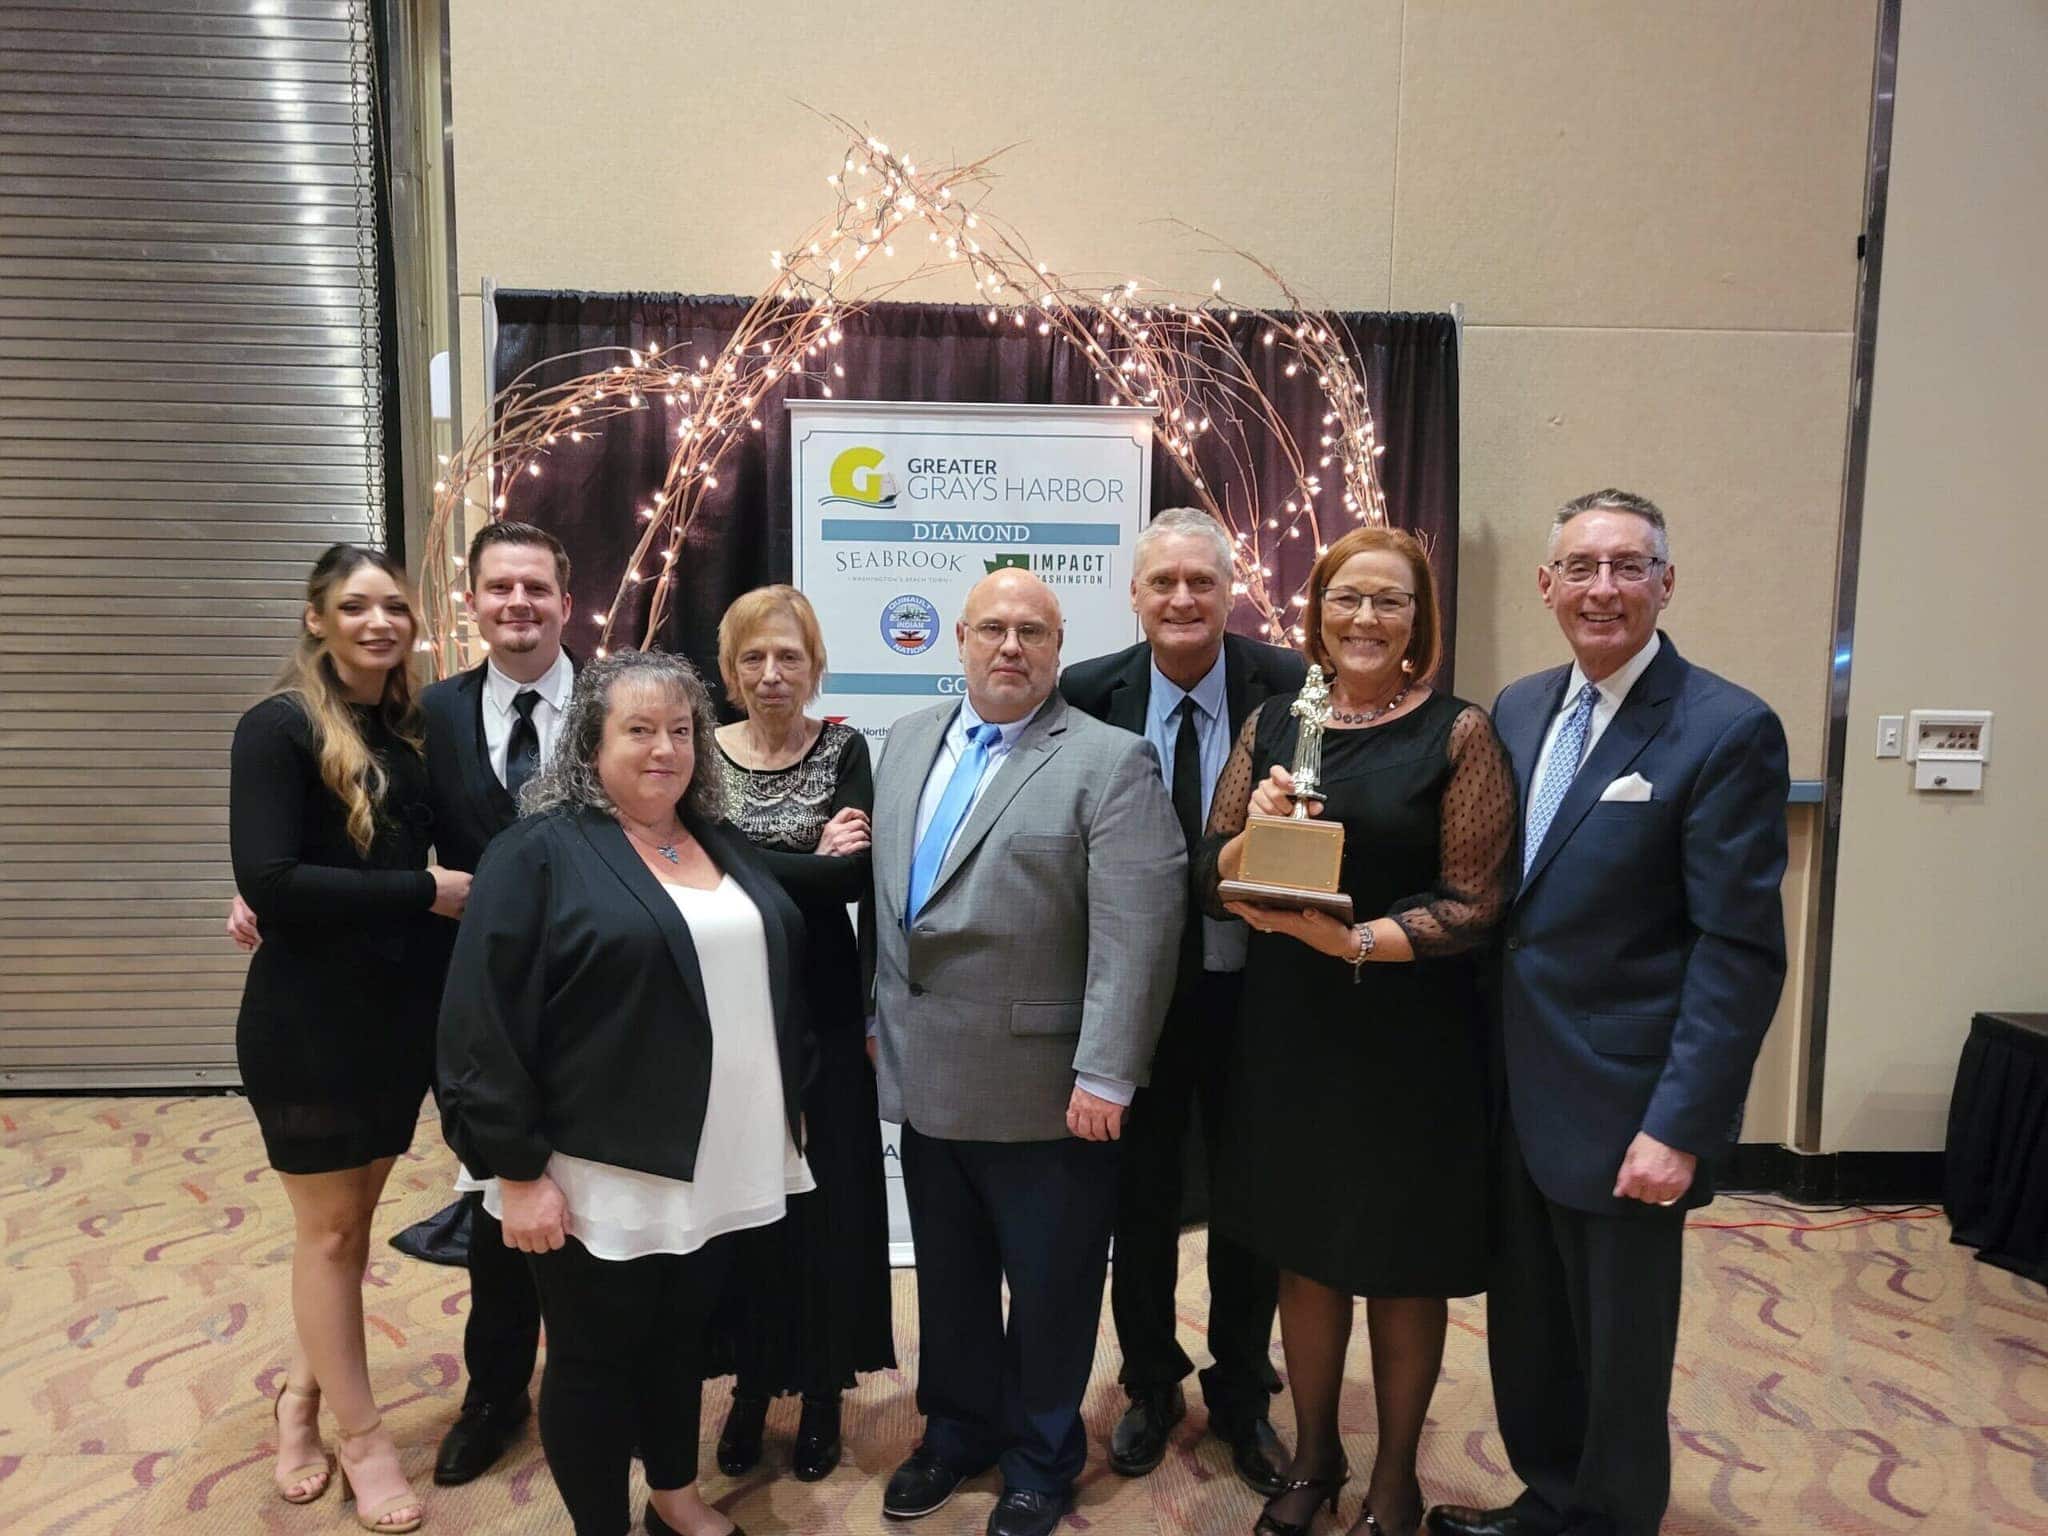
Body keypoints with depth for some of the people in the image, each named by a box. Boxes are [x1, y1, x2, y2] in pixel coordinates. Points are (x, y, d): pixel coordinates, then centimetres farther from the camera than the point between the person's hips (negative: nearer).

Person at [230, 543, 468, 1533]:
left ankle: (304, 1392, 37)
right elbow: (268, 880, -23)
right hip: (308, 1021, -6)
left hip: (398, 1014, 6)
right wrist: (426, 891, -20)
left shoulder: (410, 731, 7)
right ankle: (361, 1435, 24)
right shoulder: (279, 727, -13)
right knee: (330, 1229, 8)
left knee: (356, 1215, 17)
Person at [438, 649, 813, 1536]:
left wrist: (787, 1107, 14)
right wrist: (517, 1169, -16)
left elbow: (772, 977, 16)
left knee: (682, 1338, 21)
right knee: (595, 1359, 10)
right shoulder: (539, 853, -11)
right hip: (601, 1173, -6)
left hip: (720, 1162, 6)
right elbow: (486, 1024, -14)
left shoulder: (721, 845, 9)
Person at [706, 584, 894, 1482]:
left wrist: (756, 870, -14)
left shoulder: (844, 751, -2)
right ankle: (751, 1381, 29)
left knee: (827, 1195, 7)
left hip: (821, 1009, -1)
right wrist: (812, 861, -13)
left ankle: (823, 1387, 26)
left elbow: (857, 876, -17)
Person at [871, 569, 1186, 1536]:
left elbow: (1138, 930, -17)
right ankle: (957, 1430, 43)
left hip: (1042, 1085, -5)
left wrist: (1106, 1073, -20)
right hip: (927, 1075, 5)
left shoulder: (1110, 761, -12)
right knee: (948, 1275, 21)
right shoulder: (908, 741, 8)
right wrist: (881, 1016, 13)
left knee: (1048, 1287, 13)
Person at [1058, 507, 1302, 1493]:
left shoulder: (1288, 689, -10)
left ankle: (1242, 1396, 41)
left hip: (1250, 992, 0)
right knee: (1140, 1202, 17)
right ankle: (1150, 1386, 42)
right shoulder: (1087, 695, -7)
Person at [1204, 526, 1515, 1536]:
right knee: (1304, 1250, 16)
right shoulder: (1271, 726, 4)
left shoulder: (1457, 734, -7)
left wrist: (1361, 941, -25)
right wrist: (1254, 828, -17)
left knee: (1401, 1266, 13)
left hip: (1411, 1037, -3)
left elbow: (1473, 904, -10)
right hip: (1287, 1032, 3)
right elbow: (1213, 879, 4)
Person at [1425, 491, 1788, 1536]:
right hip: (1512, 1093, 6)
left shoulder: (1727, 730, -13)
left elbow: (1740, 951, -16)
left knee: (1620, 1351, 14)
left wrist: (1679, 1127, -18)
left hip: (1621, 1110, -5)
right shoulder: (1517, 710, 6)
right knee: (1526, 1332, 20)